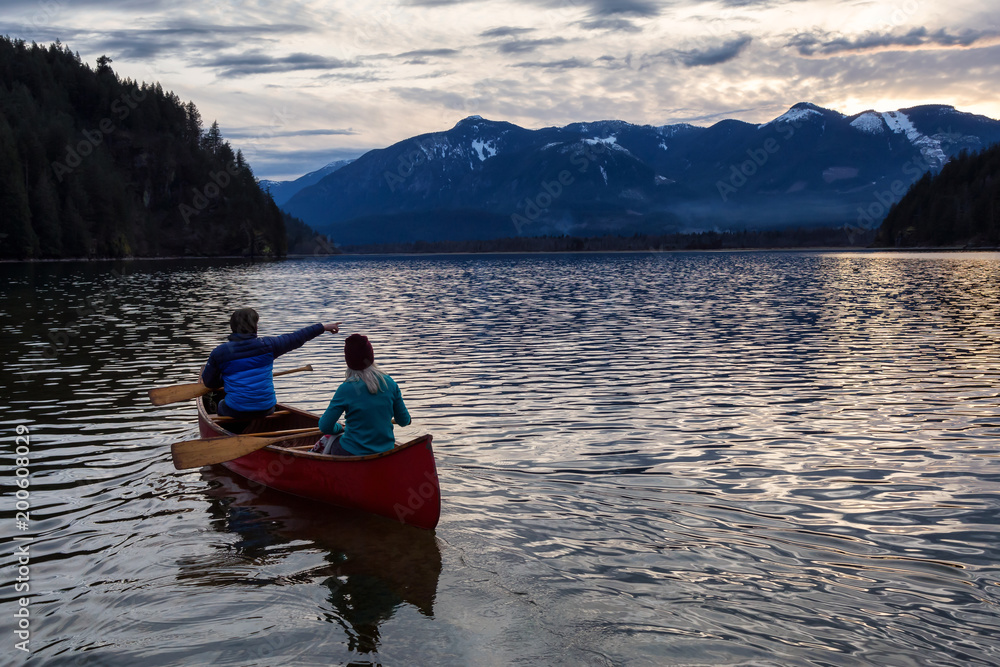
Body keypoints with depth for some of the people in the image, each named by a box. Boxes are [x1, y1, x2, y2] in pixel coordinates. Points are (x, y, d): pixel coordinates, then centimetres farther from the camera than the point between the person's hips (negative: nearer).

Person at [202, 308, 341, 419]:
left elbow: (208, 382, 5)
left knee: (220, 405, 32)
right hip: (266, 410, 1)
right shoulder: (267, 344, -5)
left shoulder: (219, 353, -5)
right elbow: (297, 338, 5)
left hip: (235, 411, -1)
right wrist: (323, 327, 16)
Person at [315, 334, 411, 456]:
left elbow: (325, 426, -11)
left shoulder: (346, 389, -15)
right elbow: (404, 421, 3)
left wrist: (340, 428, 10)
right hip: (386, 453, 4)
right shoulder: (390, 383, -5)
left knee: (327, 439, 27)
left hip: (353, 454, -4)